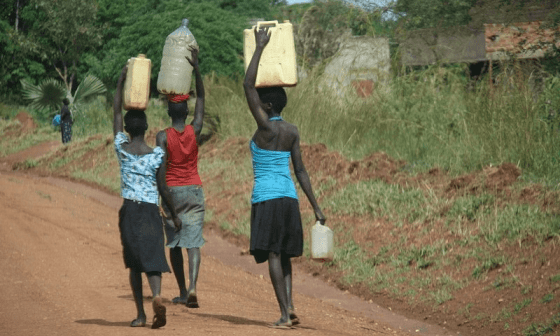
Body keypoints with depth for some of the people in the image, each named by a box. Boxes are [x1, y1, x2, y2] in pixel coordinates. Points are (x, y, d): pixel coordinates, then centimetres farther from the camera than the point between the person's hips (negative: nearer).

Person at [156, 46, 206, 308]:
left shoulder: (163, 137, -10)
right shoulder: (195, 131, -3)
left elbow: (160, 175, -15)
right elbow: (201, 99, 11)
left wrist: (170, 208, -12)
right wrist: (196, 68, 7)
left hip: (172, 192, -1)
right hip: (194, 190, 1)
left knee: (174, 243, 13)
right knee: (193, 242, -5)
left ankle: (182, 291, 20)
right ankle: (192, 287, -24)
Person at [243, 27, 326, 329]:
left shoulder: (266, 127, -10)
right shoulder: (292, 132, 8)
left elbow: (248, 85, -14)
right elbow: (301, 171, 9)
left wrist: (260, 48, -11)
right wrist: (316, 207, 12)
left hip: (266, 198, -7)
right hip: (289, 197, 7)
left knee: (273, 254, -5)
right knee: (284, 254, 15)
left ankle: (284, 314, -10)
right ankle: (290, 307, 2)